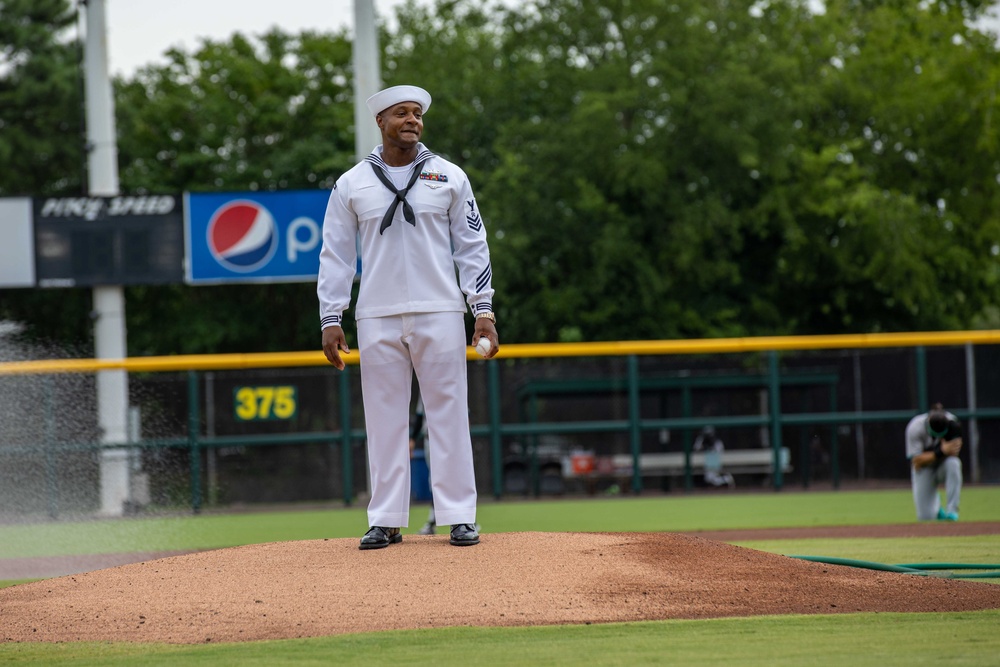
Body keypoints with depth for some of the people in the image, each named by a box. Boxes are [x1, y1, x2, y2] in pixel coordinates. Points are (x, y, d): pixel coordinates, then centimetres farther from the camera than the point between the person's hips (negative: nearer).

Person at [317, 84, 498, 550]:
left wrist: (483, 310, -1)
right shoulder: (352, 184, 7)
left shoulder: (449, 177, 7)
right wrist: (331, 319, 1)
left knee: (449, 414, -1)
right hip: (377, 318, 0)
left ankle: (459, 516, 2)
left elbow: (472, 246, 7)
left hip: (440, 314, 0)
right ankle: (386, 521, 5)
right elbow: (335, 254, 8)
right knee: (383, 419, 1)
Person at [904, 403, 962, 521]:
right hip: (923, 467, -1)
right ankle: (935, 502, 27)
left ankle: (952, 512, -27)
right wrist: (942, 451, -33)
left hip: (943, 465, 1)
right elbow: (916, 461, -23)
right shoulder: (915, 428, -23)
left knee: (953, 463, -36)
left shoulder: (952, 423, -18)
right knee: (925, 516, -12)